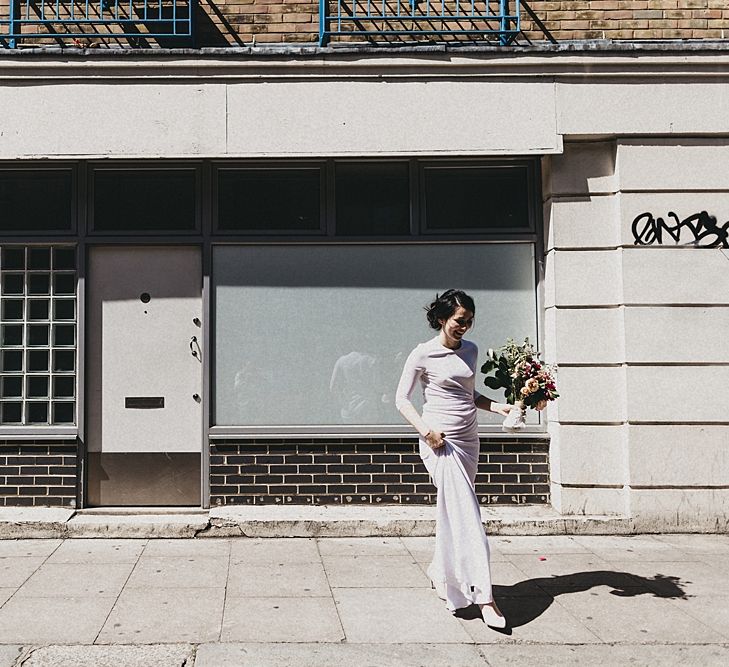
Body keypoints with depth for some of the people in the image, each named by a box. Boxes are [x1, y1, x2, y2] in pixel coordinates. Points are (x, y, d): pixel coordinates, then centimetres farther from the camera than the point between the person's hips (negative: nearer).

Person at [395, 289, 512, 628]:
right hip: (440, 442, -7)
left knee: (455, 513, 14)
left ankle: (439, 572, 35)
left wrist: (497, 406, 6)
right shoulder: (423, 354, -7)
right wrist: (424, 429, -19)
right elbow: (402, 398, -4)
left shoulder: (470, 351, 11)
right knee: (467, 516, -14)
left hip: (468, 441, 7)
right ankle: (483, 596, -15)